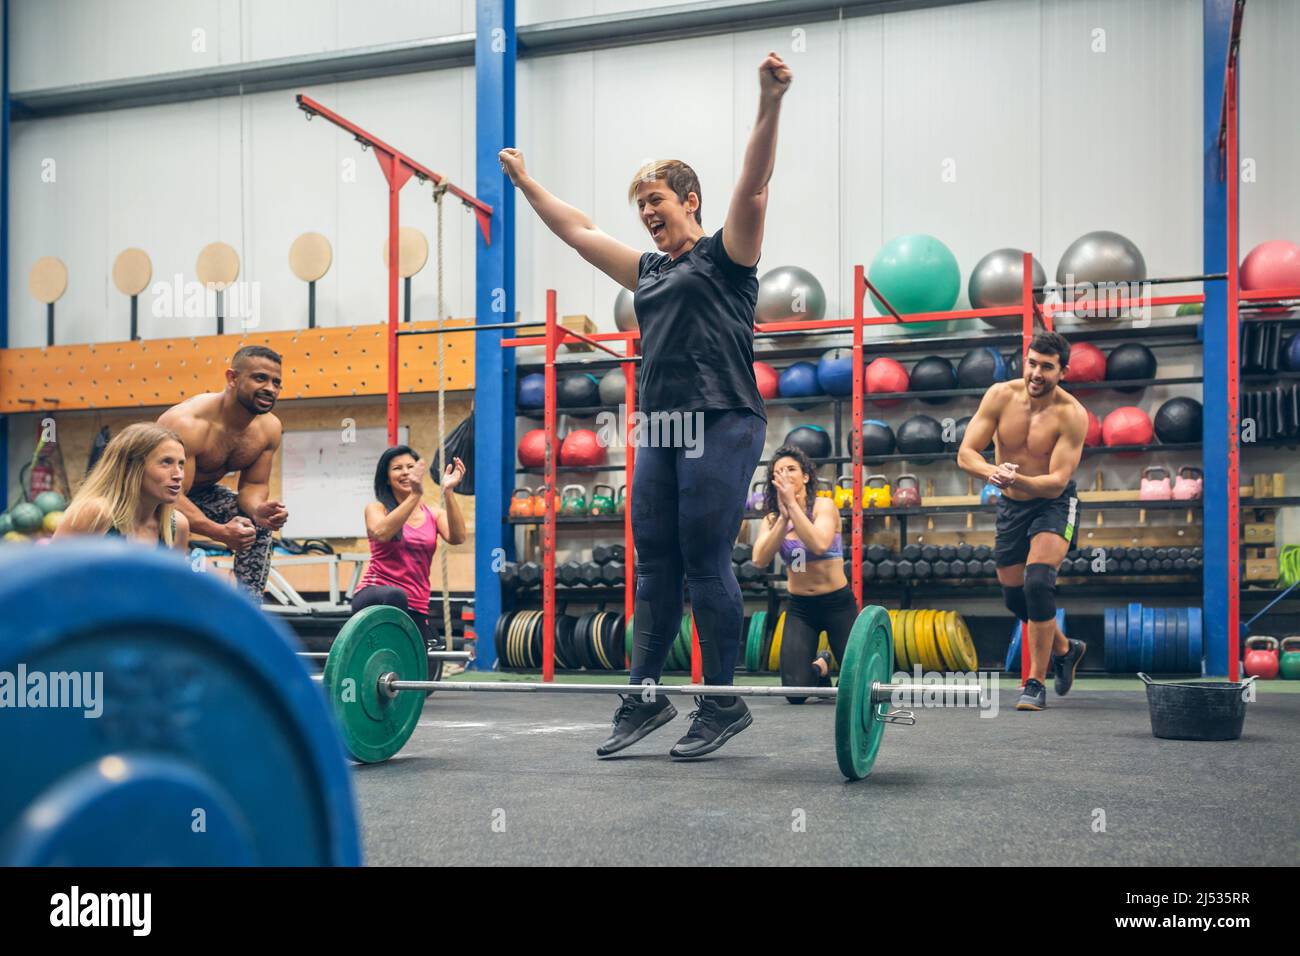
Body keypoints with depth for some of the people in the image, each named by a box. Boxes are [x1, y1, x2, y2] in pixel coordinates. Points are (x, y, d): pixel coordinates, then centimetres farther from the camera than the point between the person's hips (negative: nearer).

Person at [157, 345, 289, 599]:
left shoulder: (269, 428, -14)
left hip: (201, 492, 7)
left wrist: (258, 510, -31)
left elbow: (254, 484, -5)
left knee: (259, 525, -5)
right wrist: (219, 532, -53)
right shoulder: (187, 423, -36)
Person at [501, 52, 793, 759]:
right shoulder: (650, 272, 22)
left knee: (705, 566, -7)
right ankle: (645, 696, 12)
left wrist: (770, 104, -26)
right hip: (661, 428, 7)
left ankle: (722, 706, 1)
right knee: (654, 566, 6)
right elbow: (578, 232, 32)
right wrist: (523, 181, 37)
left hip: (721, 424, -7)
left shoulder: (724, 254, 3)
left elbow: (752, 186, -12)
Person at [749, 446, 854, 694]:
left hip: (837, 603, -3)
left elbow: (819, 544, -33)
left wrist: (792, 503, -30)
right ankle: (820, 666, 28)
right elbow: (760, 559, -19)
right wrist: (783, 517, -24)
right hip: (799, 608, 3)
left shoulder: (824, 506, -12)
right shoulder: (772, 519, 0)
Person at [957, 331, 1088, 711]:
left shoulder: (1071, 414, -23)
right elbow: (965, 453, -16)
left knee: (1038, 581, -25)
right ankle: (1064, 649, 42)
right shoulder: (1000, 395, -14)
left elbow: (1057, 482, -27)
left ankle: (1036, 683, -13)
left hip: (1054, 504, -4)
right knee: (1014, 595, 13)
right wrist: (991, 472, -37)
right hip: (1010, 506, 5)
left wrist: (1018, 479, -46)